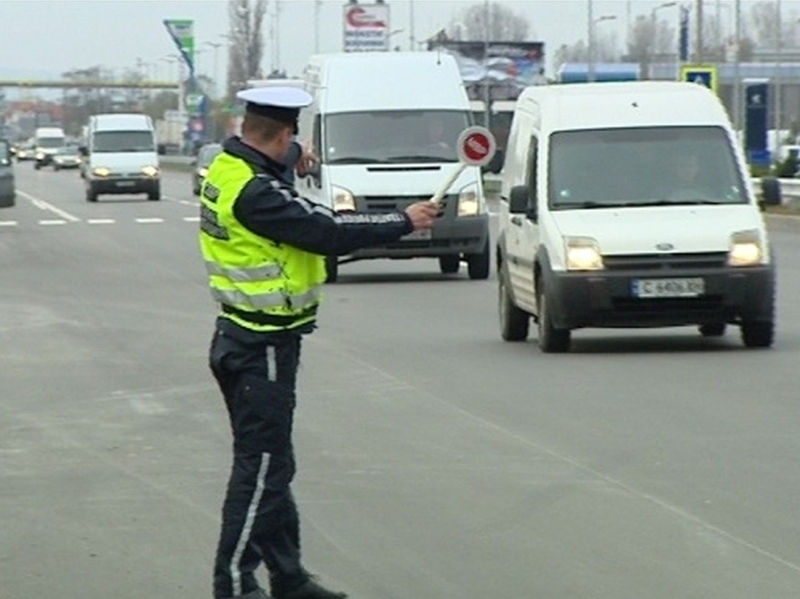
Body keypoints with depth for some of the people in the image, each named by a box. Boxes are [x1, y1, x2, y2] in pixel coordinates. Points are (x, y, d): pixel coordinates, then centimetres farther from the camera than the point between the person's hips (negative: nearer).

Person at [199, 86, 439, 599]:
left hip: (244, 339, 10)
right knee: (261, 466, -4)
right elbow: (327, 231, -23)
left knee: (270, 463, 16)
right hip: (263, 346, -10)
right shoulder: (256, 192, -24)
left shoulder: (230, 171, 6)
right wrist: (404, 223, -13)